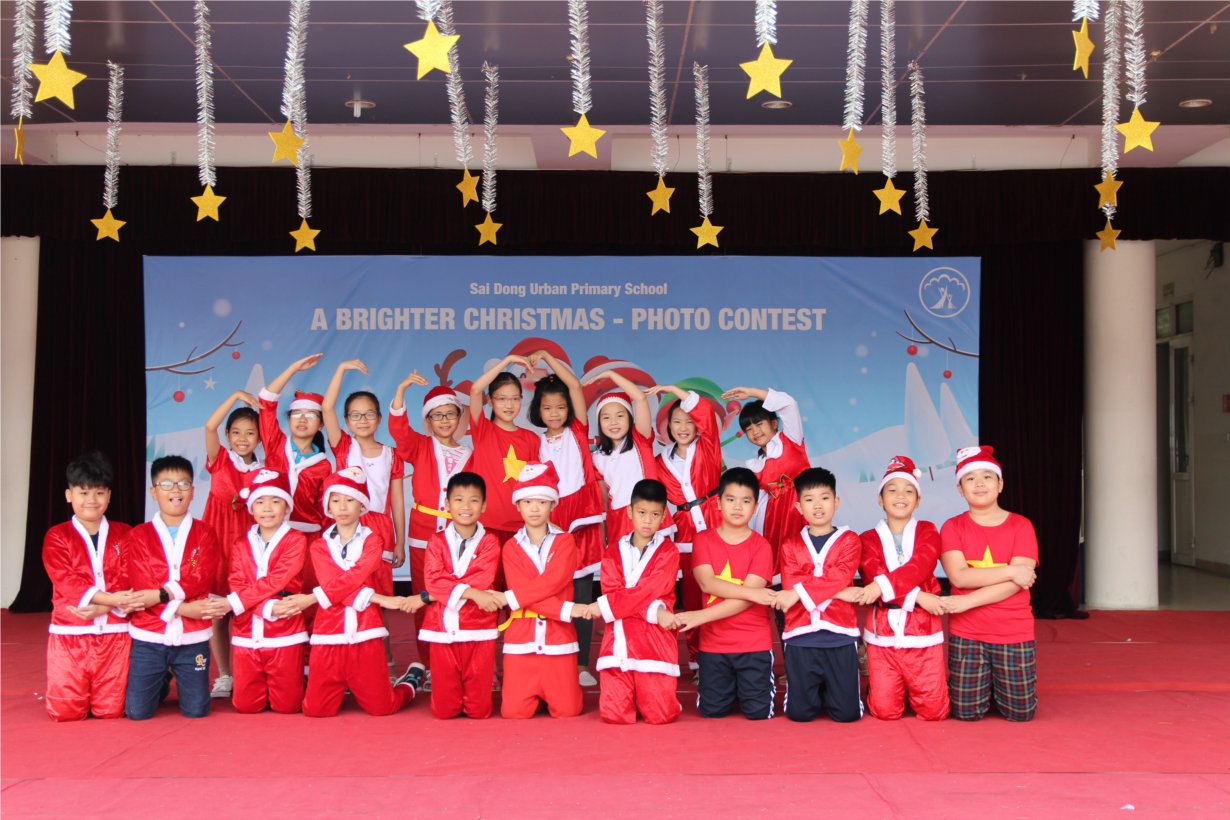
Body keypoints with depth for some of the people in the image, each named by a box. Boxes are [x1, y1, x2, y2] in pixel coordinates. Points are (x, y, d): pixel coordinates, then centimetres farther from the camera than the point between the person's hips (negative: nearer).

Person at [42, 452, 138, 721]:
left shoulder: (123, 534, 8)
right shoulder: (56, 536, 4)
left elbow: (128, 582, 0)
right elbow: (66, 581, -10)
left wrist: (101, 608, -18)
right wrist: (110, 598, -21)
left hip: (114, 632, 1)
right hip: (69, 633, 0)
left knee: (111, 710, -1)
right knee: (64, 711, -3)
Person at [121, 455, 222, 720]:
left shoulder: (204, 533, 4)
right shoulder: (138, 536, 3)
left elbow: (203, 578, -10)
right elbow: (140, 585, -8)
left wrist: (162, 594, -22)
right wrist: (181, 608, -18)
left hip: (192, 638, 0)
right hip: (148, 638, 0)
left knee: (197, 710, -1)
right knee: (138, 711, -3)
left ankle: (181, 682, 32)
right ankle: (161, 685, 29)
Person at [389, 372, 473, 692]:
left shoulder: (468, 455, 10)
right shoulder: (420, 447, 7)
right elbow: (398, 427, -11)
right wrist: (402, 389, -21)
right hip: (423, 537, 0)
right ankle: (428, 667, 11)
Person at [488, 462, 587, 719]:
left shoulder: (565, 542, 4)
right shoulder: (511, 547, 6)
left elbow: (553, 581, -13)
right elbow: (531, 588, -7)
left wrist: (508, 598, -16)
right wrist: (566, 610, -18)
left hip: (558, 639, -1)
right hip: (521, 639, 1)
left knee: (567, 711, -3)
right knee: (514, 712, -5)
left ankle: (551, 691, 30)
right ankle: (532, 692, 27)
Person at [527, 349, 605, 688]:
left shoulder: (578, 432, 6)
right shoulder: (538, 443, 11)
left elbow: (575, 385, -2)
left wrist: (547, 356, -1)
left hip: (581, 520, -1)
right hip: (551, 521, 1)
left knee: (582, 595, 0)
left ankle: (582, 665, 6)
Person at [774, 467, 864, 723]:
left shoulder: (849, 540, 6)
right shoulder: (790, 545, 10)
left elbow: (840, 576, -12)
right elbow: (790, 585, -6)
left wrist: (800, 593, -21)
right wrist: (838, 592, -15)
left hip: (839, 635, -1)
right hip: (800, 636, 1)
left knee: (847, 713, -2)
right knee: (799, 713, 0)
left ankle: (829, 690, 30)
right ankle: (816, 691, 32)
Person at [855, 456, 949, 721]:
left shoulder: (927, 531, 8)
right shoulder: (869, 538, 8)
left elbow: (921, 565, -12)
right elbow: (873, 577, -9)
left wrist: (883, 586, -25)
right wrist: (916, 595, -20)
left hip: (923, 631, 0)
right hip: (883, 632, 0)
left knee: (934, 710, -2)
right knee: (885, 711, -2)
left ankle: (912, 689, 29)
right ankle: (879, 689, 30)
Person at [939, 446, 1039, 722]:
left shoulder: (1021, 526, 0)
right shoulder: (952, 527, 2)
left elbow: (1015, 584, -12)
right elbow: (959, 576, -14)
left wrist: (968, 601, -17)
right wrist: (1010, 570, -16)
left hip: (1014, 633, 0)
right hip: (966, 634, 0)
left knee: (1021, 713, 2)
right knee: (967, 713, 0)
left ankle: (998, 684, 33)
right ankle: (981, 685, 32)